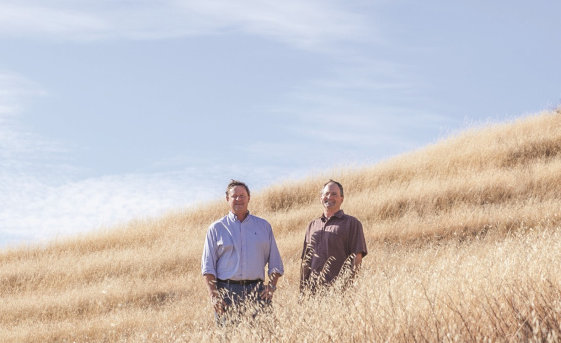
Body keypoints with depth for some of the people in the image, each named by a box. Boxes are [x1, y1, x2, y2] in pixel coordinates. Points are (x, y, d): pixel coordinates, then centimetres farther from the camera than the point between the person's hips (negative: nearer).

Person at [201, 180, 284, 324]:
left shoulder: (264, 226, 15)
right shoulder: (216, 228, 10)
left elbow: (275, 262, 16)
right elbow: (208, 265, 6)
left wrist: (271, 286, 0)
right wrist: (213, 294, -6)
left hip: (256, 290, 1)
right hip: (226, 290, -1)